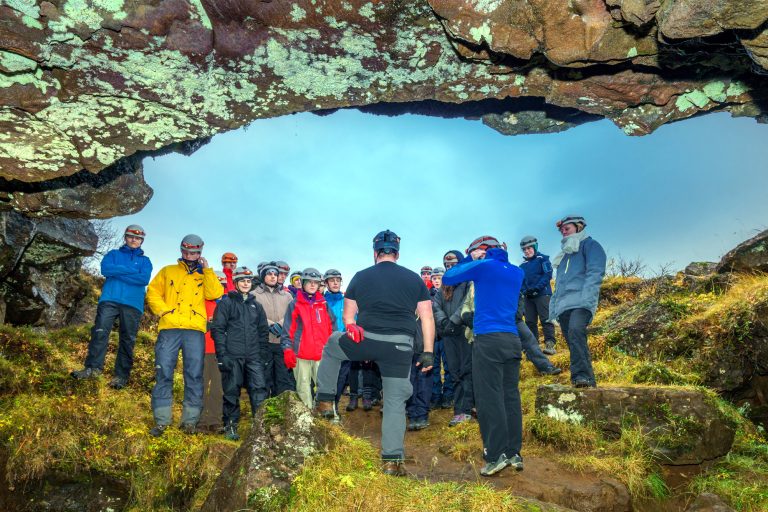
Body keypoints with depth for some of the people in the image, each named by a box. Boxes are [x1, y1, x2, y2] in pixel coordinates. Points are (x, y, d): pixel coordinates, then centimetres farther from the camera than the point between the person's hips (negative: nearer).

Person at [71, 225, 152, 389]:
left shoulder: (145, 260, 18)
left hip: (132, 304, 0)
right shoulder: (113, 254, 20)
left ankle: (122, 375, 1)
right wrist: (131, 270, -4)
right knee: (100, 331, -16)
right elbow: (105, 269, -3)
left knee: (127, 340, -2)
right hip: (109, 299, 0)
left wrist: (117, 273, -4)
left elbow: (144, 279, -3)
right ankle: (93, 367, -15)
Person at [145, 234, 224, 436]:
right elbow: (152, 293, 12)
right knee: (163, 373, -2)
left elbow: (215, 294, -1)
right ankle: (161, 420, 6)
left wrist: (207, 269, -2)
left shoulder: (205, 275, 17)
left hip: (195, 330, 0)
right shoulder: (168, 271, 19)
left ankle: (190, 420, 6)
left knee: (194, 375, -1)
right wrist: (164, 311, -4)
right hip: (169, 328, 0)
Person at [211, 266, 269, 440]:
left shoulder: (256, 305, 17)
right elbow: (218, 329, -3)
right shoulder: (226, 302, 4)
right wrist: (222, 354, -10)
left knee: (259, 389, -6)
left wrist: (262, 352, 11)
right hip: (232, 355, -3)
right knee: (231, 392, 2)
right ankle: (230, 426, 13)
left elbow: (263, 330, 20)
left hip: (253, 356, 3)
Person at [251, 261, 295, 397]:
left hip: (283, 341, 3)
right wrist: (270, 324, -17)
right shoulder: (255, 295, 7)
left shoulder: (286, 295, 19)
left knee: (285, 377, 3)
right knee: (264, 377, 1)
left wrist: (280, 324, -10)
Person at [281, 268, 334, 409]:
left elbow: (331, 327, 17)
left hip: (321, 353, 2)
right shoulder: (295, 305, 4)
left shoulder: (323, 304, 13)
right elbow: (287, 330, 1)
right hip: (301, 354, -2)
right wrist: (287, 350, -7)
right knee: (304, 386, 4)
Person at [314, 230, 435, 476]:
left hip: (366, 339, 0)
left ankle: (325, 402, 29)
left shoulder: (361, 277, 9)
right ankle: (392, 460, 12)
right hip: (401, 347, 1)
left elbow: (348, 316, 12)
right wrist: (428, 352, 8)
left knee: (331, 346, 29)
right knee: (395, 401, 10)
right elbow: (427, 318, 5)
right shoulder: (415, 279, 10)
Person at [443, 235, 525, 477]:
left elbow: (447, 278, 7)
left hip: (488, 339, -6)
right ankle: (514, 453, 11)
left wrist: (469, 259, 16)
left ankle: (497, 455, -6)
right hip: (512, 340, 6)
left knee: (489, 398, -4)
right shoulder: (516, 272, 15)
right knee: (511, 396, 8)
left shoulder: (483, 266, -1)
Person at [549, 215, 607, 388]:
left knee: (576, 330, -31)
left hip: (581, 302, -7)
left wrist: (587, 297, -20)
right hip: (563, 305, 8)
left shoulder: (590, 245, 11)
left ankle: (583, 375, -36)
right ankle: (586, 380, 4)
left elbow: (595, 272, -6)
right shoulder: (565, 252, 33)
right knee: (573, 343, 1)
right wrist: (554, 308, 22)